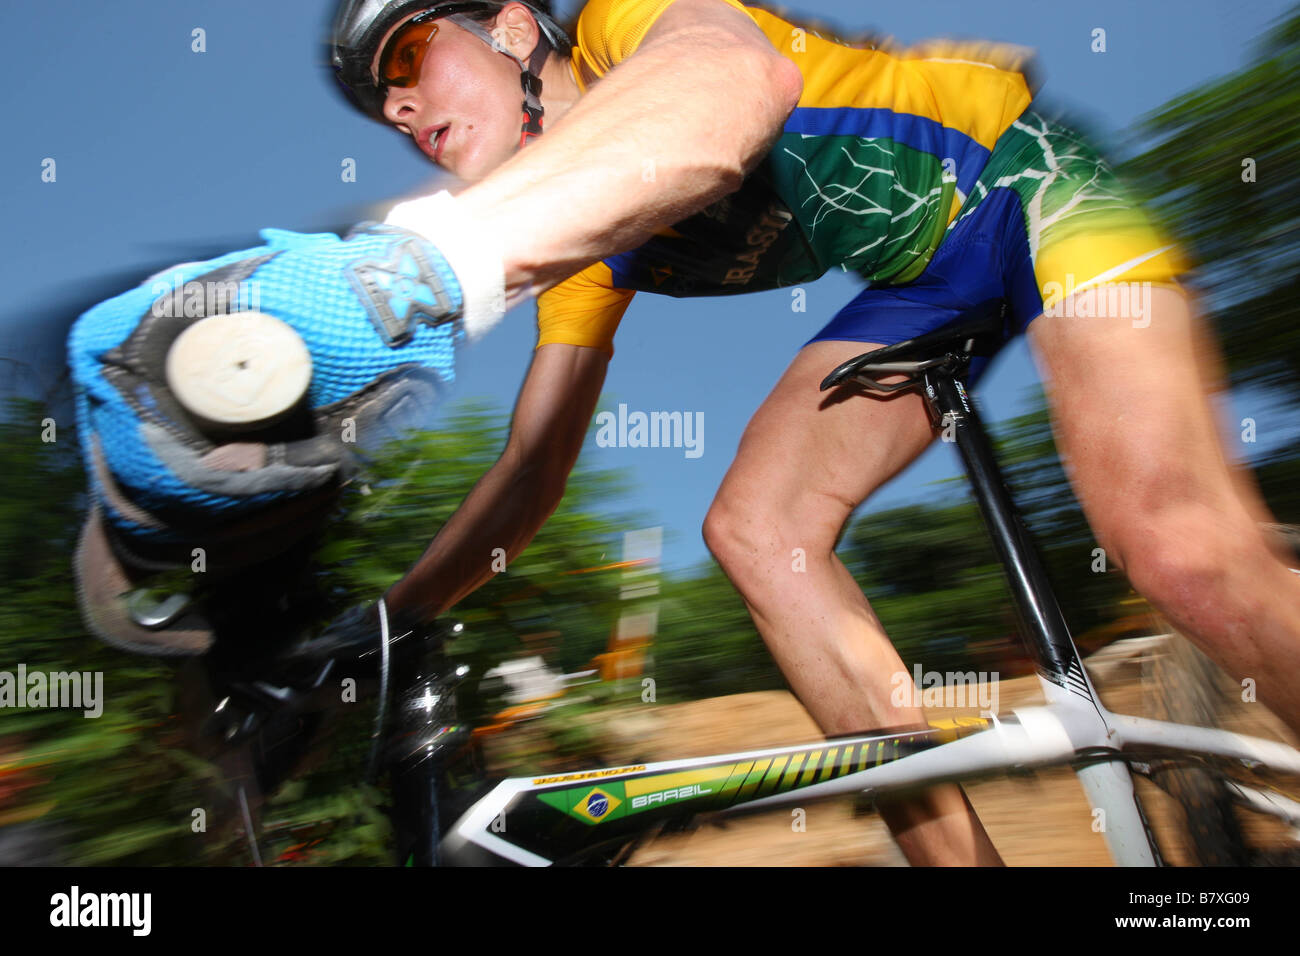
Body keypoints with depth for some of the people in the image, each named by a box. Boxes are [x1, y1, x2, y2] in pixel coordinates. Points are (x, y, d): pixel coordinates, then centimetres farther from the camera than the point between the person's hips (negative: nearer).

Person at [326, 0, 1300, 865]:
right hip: (925, 277, 8)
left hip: (1026, 175, -8)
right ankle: (953, 847, -3)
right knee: (753, 529, -9)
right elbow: (534, 466, 6)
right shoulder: (585, 247, 5)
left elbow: (736, 79, -46)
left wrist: (436, 249, -60)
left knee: (1174, 538, -30)